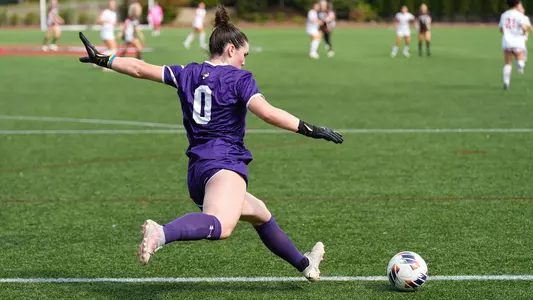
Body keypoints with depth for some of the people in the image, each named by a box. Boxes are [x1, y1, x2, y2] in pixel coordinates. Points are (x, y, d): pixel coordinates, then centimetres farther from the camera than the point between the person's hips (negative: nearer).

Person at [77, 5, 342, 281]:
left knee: (260, 213, 29)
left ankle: (304, 264, 43)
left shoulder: (187, 74, 17)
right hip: (225, 165, -9)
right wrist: (310, 130, -12)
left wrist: (102, 59, 32)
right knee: (220, 226, -37)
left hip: (196, 172, 9)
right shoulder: (239, 78, 1)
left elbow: (140, 68, 20)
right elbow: (268, 113, -15)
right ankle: (162, 233, -63)